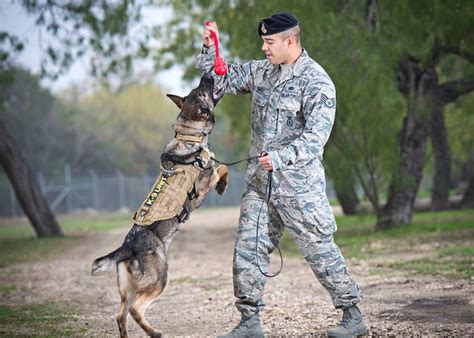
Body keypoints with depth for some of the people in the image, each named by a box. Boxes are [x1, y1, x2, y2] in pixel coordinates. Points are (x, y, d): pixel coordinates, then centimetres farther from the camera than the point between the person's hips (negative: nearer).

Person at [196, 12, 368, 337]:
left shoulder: (317, 82, -13)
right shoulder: (262, 71, 9)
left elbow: (316, 137, -21)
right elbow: (222, 79, 18)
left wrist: (280, 157, -33)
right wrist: (210, 47, 2)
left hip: (298, 184, -7)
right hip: (259, 181, 7)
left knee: (320, 250, 0)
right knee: (247, 250, 4)